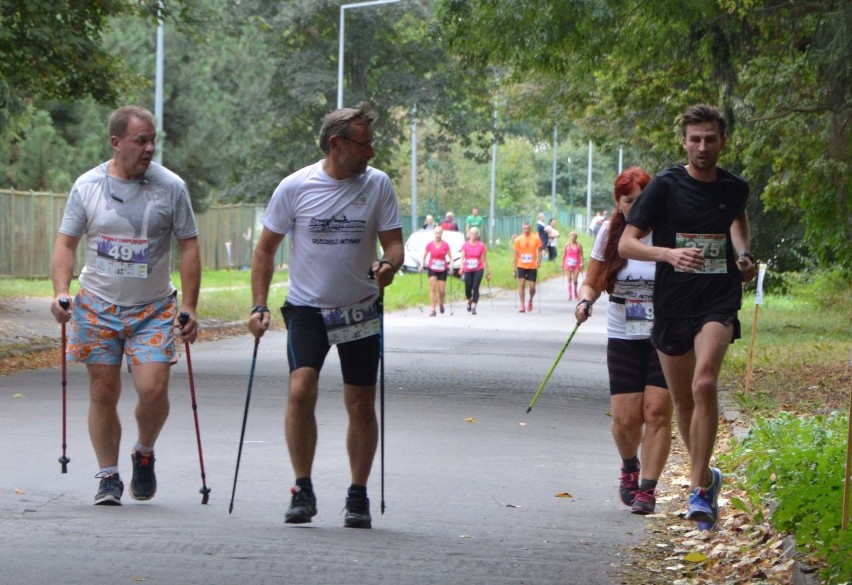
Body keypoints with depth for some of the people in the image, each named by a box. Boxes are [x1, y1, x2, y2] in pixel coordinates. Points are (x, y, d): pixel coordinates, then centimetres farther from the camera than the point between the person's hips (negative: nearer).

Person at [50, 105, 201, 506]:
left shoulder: (170, 187, -3)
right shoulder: (87, 186, -1)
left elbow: (189, 248, 0)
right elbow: (66, 243, 3)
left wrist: (189, 308, -6)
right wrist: (61, 291, -12)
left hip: (154, 308, -1)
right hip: (97, 306, 1)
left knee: (153, 389, -13)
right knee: (103, 393, 1)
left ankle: (144, 454, 16)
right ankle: (108, 477, 14)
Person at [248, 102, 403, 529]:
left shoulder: (377, 185, -2)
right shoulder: (295, 187, -5)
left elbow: (393, 243, 1)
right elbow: (266, 248, 3)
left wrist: (389, 265, -23)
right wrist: (259, 306, -4)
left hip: (360, 311, 2)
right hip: (307, 307, -2)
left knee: (361, 405, 4)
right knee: (301, 390, -19)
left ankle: (358, 496, 19)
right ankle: (303, 490, -8)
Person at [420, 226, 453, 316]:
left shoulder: (445, 245, -3)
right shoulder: (429, 245, 0)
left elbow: (450, 257, -1)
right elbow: (424, 256, 6)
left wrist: (451, 265, -16)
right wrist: (422, 265, -8)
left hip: (442, 270, 0)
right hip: (432, 269, 0)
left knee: (442, 290, 1)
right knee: (433, 289, -10)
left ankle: (441, 303, 35)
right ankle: (433, 310, -11)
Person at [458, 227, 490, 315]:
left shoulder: (481, 246, -1)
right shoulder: (465, 245, 1)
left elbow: (484, 260, 2)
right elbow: (462, 257, -6)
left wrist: (487, 272, 4)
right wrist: (461, 267, -23)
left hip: (478, 270, -1)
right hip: (468, 270, 1)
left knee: (475, 288, -11)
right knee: (467, 289, 6)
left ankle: (473, 307, -7)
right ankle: (469, 301, 37)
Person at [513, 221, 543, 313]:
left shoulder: (536, 238, -2)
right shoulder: (518, 239, 0)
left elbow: (539, 251, 5)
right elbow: (516, 254, 6)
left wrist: (539, 261, -12)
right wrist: (515, 268, 6)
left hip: (532, 266, 0)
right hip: (521, 266, 0)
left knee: (532, 286, -1)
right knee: (521, 285, -7)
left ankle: (530, 301, 29)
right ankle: (522, 306, -4)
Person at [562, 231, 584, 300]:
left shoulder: (579, 245, -4)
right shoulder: (567, 245, 1)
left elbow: (581, 255, -3)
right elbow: (564, 255, 9)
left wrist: (581, 264, -8)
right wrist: (563, 264, 10)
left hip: (576, 264, -1)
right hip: (569, 263, 1)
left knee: (575, 280, 2)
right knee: (569, 279, -2)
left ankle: (575, 294, 23)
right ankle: (570, 295, 2)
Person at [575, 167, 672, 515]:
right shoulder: (610, 233, 1)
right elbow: (592, 282, 8)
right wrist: (585, 300, -13)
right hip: (623, 337, 2)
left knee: (657, 410, -12)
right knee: (626, 418, -4)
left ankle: (647, 489, -3)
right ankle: (629, 467, 28)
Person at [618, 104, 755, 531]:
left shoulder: (734, 188, 5)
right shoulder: (665, 186, -4)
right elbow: (626, 243, -7)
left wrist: (742, 255, 11)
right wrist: (669, 253, -24)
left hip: (718, 302, -1)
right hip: (672, 304, 1)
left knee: (705, 384, -25)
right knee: (683, 402, 10)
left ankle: (698, 490, -23)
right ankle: (706, 477, 33)